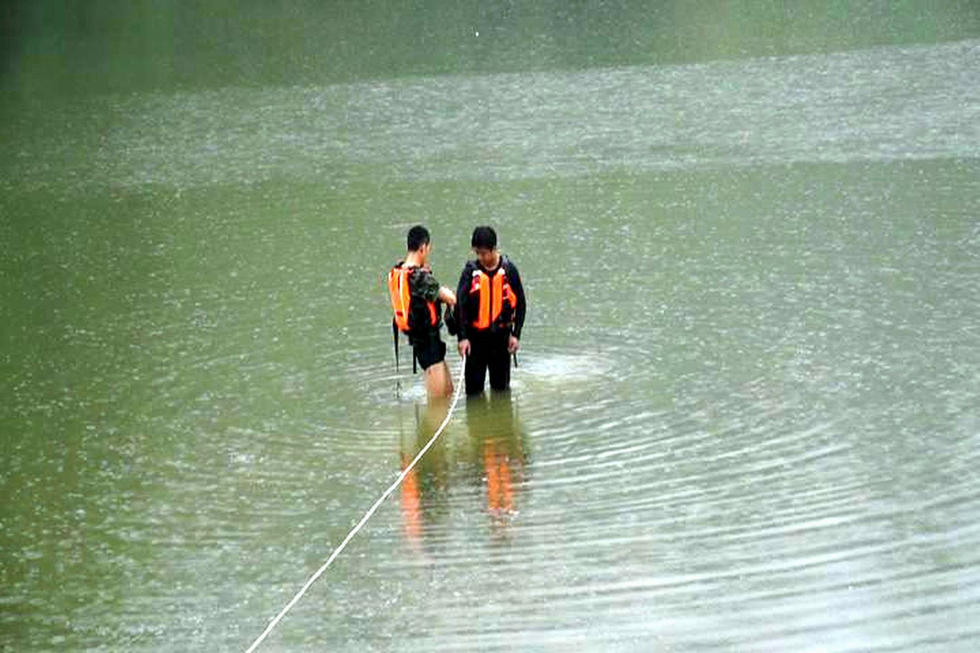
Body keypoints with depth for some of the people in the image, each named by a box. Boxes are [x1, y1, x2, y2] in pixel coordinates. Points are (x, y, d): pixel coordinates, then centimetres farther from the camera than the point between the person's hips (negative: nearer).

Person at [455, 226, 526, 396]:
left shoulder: (508, 269, -4)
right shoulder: (471, 270, -6)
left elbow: (520, 304, 3)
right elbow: (460, 304, -8)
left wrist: (516, 334, -1)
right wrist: (462, 337, -16)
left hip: (501, 334, 1)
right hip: (476, 335, -1)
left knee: (501, 387, 11)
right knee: (473, 388, 1)